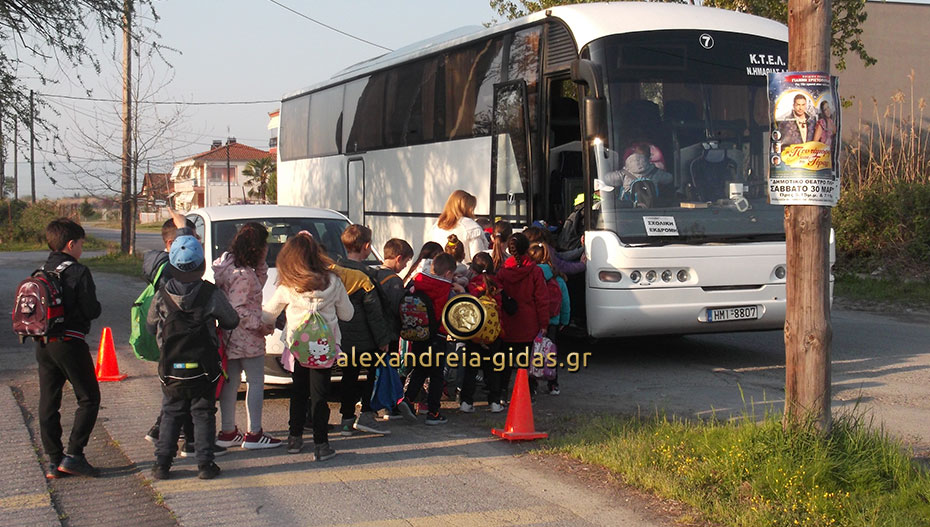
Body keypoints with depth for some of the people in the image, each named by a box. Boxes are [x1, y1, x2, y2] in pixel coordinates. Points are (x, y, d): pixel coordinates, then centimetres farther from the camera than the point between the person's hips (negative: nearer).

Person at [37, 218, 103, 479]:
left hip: (42, 344, 7)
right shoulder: (78, 272, -11)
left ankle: (54, 461, 12)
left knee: (48, 403, 10)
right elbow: (92, 310, -12)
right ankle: (73, 455, -3)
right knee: (88, 398, 4)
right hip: (69, 342, -7)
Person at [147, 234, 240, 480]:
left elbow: (151, 327, 6)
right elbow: (231, 321, 1)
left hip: (171, 369, 1)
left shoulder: (161, 296, -7)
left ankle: (162, 463, 11)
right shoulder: (212, 295, -11)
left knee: (170, 414, 13)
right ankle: (205, 464, 7)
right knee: (203, 414, 9)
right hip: (205, 368, -1)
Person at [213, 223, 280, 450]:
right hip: (246, 338, -10)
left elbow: (259, 282, 18)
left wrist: (260, 263, 3)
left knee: (230, 382, 14)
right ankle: (254, 434, 5)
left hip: (230, 337, 10)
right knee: (256, 383, 1)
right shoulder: (243, 275, -21)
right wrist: (260, 325, -17)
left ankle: (228, 432, 21)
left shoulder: (229, 264, 8)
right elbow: (237, 309, -24)